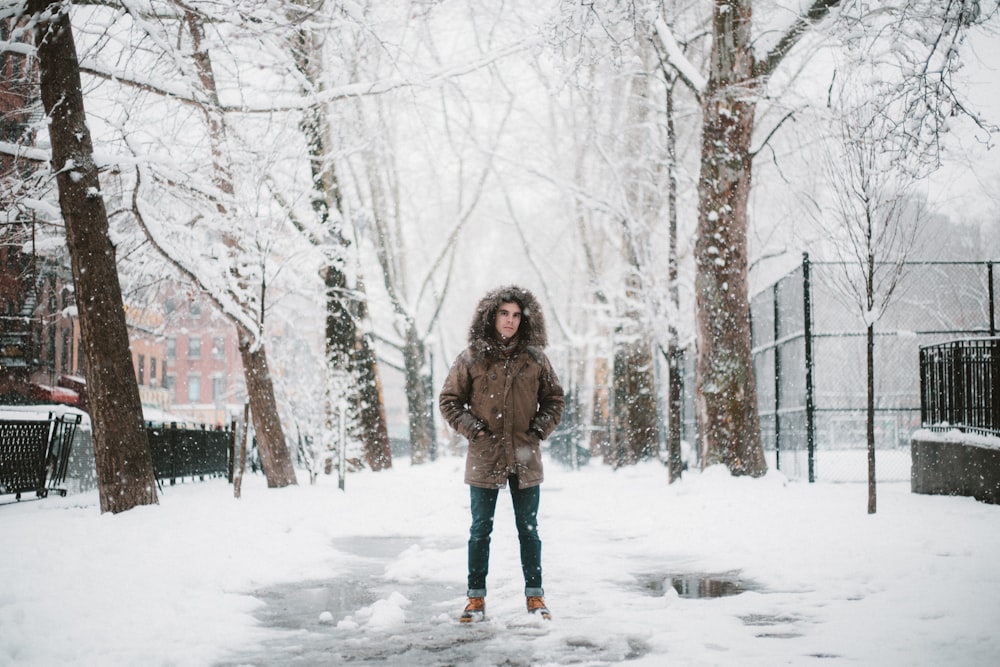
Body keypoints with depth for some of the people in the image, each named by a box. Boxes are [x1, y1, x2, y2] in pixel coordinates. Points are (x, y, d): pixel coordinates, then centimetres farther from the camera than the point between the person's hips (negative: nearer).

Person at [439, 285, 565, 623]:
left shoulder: (535, 359, 3)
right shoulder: (472, 358, -3)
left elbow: (555, 398, 14)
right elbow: (448, 399, 4)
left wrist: (541, 428, 0)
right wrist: (471, 428, -8)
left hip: (525, 459, 1)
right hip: (484, 458, -1)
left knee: (528, 529, 9)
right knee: (480, 529, 6)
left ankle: (535, 595, 19)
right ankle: (476, 598, 14)